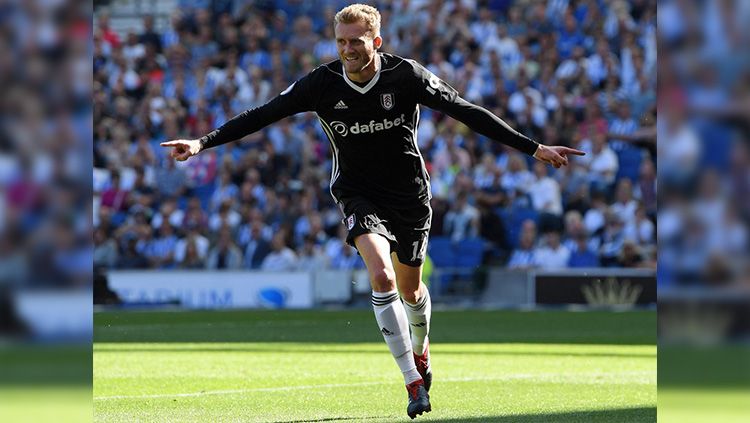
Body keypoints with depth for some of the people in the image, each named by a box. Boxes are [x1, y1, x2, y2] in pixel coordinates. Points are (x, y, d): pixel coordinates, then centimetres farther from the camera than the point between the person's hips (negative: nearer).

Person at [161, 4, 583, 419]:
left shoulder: (406, 75, -17)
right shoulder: (322, 83, -15)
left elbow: (468, 113, -13)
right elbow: (262, 115, -12)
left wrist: (534, 148, -15)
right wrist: (202, 143, -21)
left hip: (410, 192, 1)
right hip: (358, 193, -1)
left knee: (410, 289, 14)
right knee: (382, 276, -23)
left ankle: (420, 349, 49)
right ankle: (414, 383, -19)